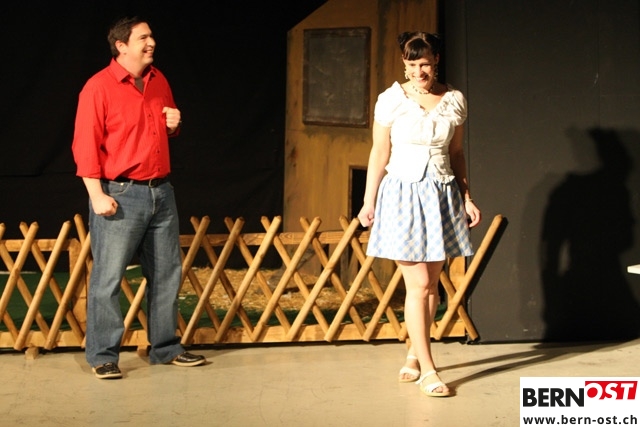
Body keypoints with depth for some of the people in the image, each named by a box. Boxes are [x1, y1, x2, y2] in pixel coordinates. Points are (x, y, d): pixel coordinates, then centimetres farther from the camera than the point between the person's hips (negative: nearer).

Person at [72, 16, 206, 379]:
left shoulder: (159, 81, 11)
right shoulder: (99, 87, -9)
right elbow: (85, 145, -13)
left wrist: (174, 125, 2)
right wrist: (97, 195, -19)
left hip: (161, 191, 7)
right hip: (120, 194, -7)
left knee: (167, 274, 12)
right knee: (108, 278, -3)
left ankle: (166, 348, 23)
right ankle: (103, 356, 8)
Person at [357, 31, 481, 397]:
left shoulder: (455, 100, 4)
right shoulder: (391, 100, -5)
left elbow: (457, 154, 11)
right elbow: (379, 155, -1)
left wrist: (467, 198, 8)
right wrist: (368, 202, -1)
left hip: (442, 195, 3)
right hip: (403, 193, -3)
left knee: (431, 284, 8)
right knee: (418, 284, -5)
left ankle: (415, 354, 25)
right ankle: (427, 370, 1)